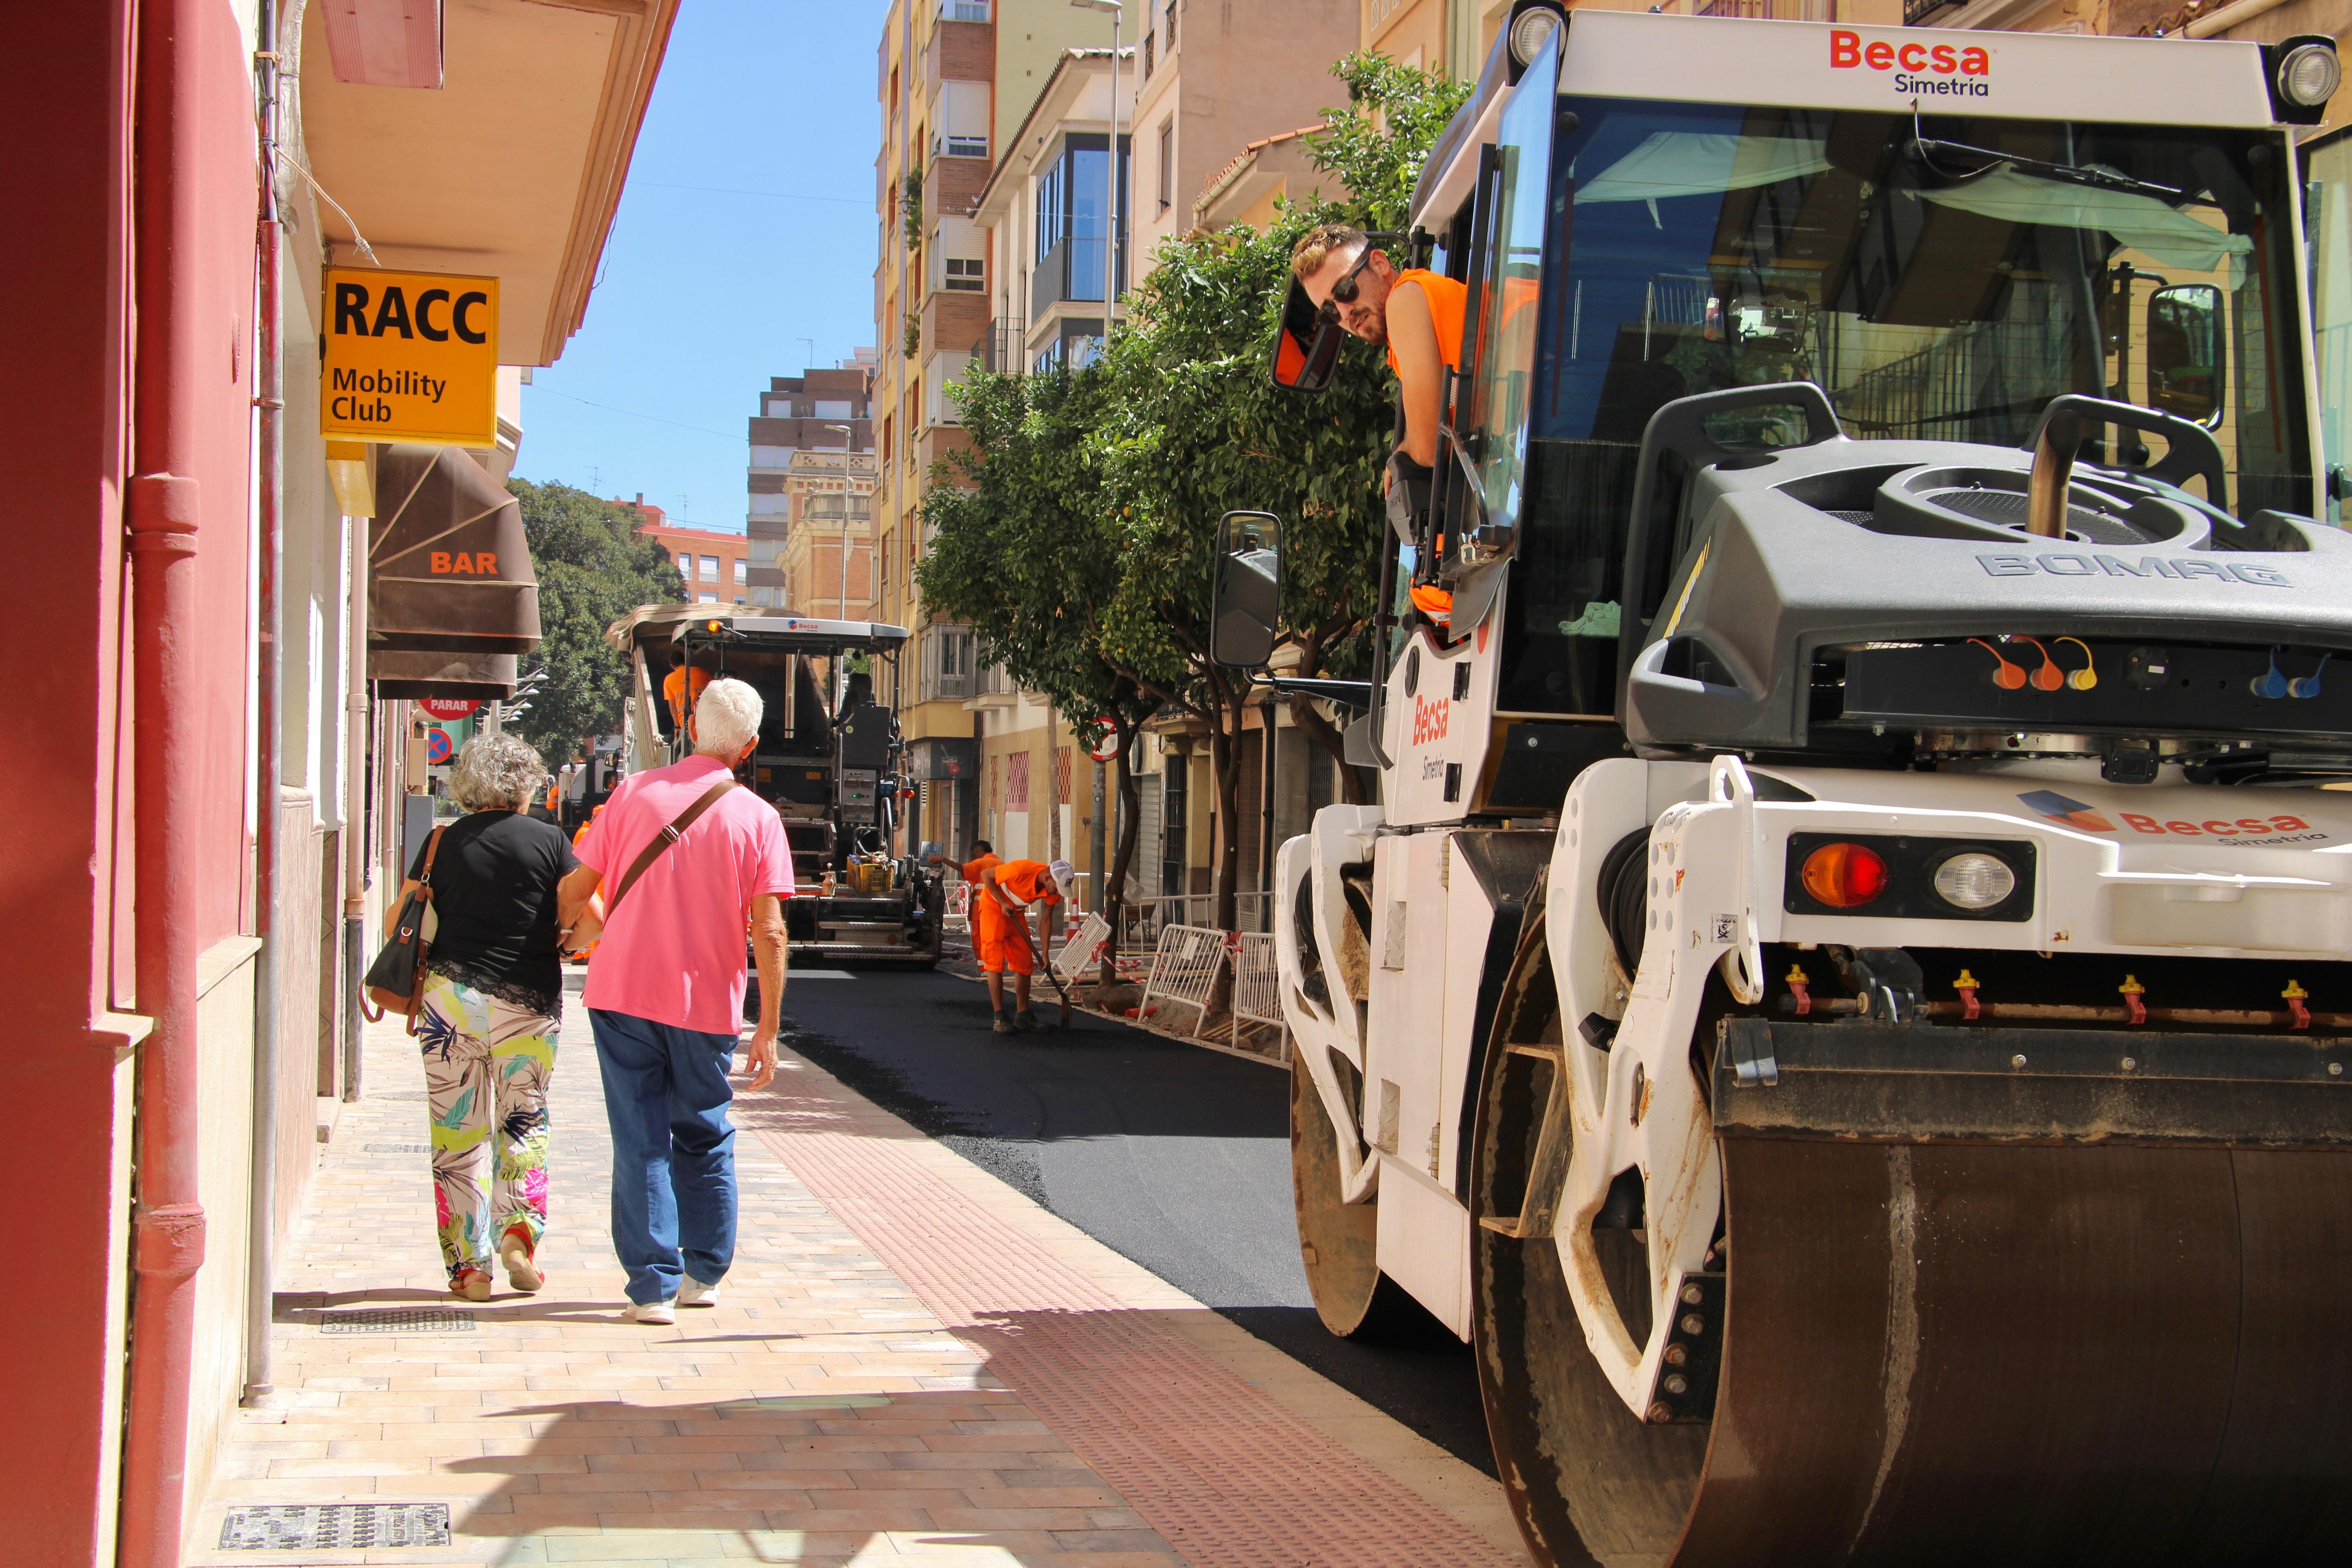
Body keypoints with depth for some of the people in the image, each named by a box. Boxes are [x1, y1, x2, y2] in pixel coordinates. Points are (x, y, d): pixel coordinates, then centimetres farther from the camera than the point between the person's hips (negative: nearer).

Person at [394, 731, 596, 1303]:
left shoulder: (443, 843, 3)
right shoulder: (549, 842, -1)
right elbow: (587, 918, -5)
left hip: (450, 994, 1)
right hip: (527, 1000, -1)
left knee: (458, 1131, 6)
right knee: (524, 1119, 14)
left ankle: (469, 1265, 4)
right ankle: (519, 1230, -4)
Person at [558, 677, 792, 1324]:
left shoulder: (634, 793, -1)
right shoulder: (756, 817, -4)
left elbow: (575, 887, 3)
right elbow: (769, 931, -9)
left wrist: (602, 925, 26)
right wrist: (768, 1029, -4)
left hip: (623, 992, 0)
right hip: (708, 1004, 0)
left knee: (641, 1141, 4)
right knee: (705, 1138, 18)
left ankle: (653, 1288, 1)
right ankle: (703, 1275, 23)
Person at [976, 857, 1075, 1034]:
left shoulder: (1055, 887, -17)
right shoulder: (1020, 871, -37)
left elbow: (1047, 920, -5)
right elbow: (986, 875, -22)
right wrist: (1003, 903, -24)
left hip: (1016, 912, 7)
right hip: (993, 906, -7)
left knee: (1025, 963, 5)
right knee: (995, 962, -12)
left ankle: (1023, 1016, 15)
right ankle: (1000, 1018, -12)